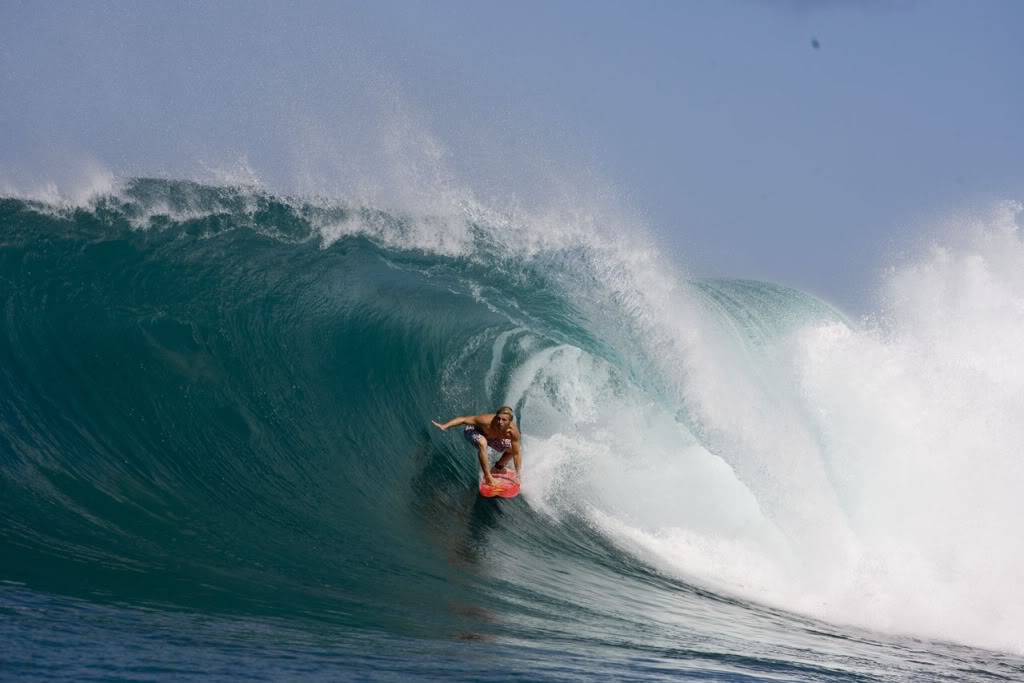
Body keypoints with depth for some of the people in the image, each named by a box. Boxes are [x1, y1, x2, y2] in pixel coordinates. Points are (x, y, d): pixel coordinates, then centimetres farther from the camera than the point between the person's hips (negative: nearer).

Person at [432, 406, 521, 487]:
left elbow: (516, 453, -23)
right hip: (474, 431, -5)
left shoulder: (513, 431, -33)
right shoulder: (487, 421, -42)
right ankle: (487, 476, -24)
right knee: (482, 443, -36)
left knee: (511, 449, 1)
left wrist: (518, 472, -27)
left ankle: (498, 468, 31)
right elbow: (463, 419, -38)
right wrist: (445, 426, -47)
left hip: (493, 437, 5)